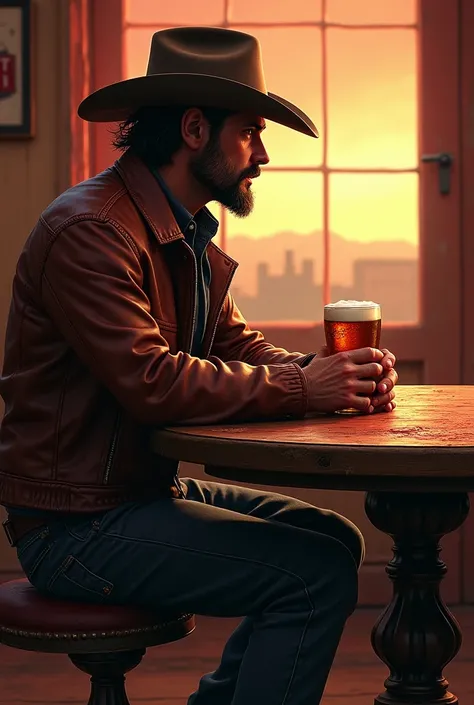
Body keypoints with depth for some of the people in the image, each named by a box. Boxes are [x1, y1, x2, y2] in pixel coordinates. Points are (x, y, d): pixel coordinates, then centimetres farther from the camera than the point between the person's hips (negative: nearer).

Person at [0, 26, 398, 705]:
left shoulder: (189, 236, 14)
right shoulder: (90, 231, -19)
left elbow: (238, 345, 11)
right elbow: (152, 381, -27)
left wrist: (333, 372, -8)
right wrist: (299, 387, -21)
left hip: (148, 488, 10)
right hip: (77, 524, -10)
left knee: (335, 539, 11)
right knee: (316, 572, -17)